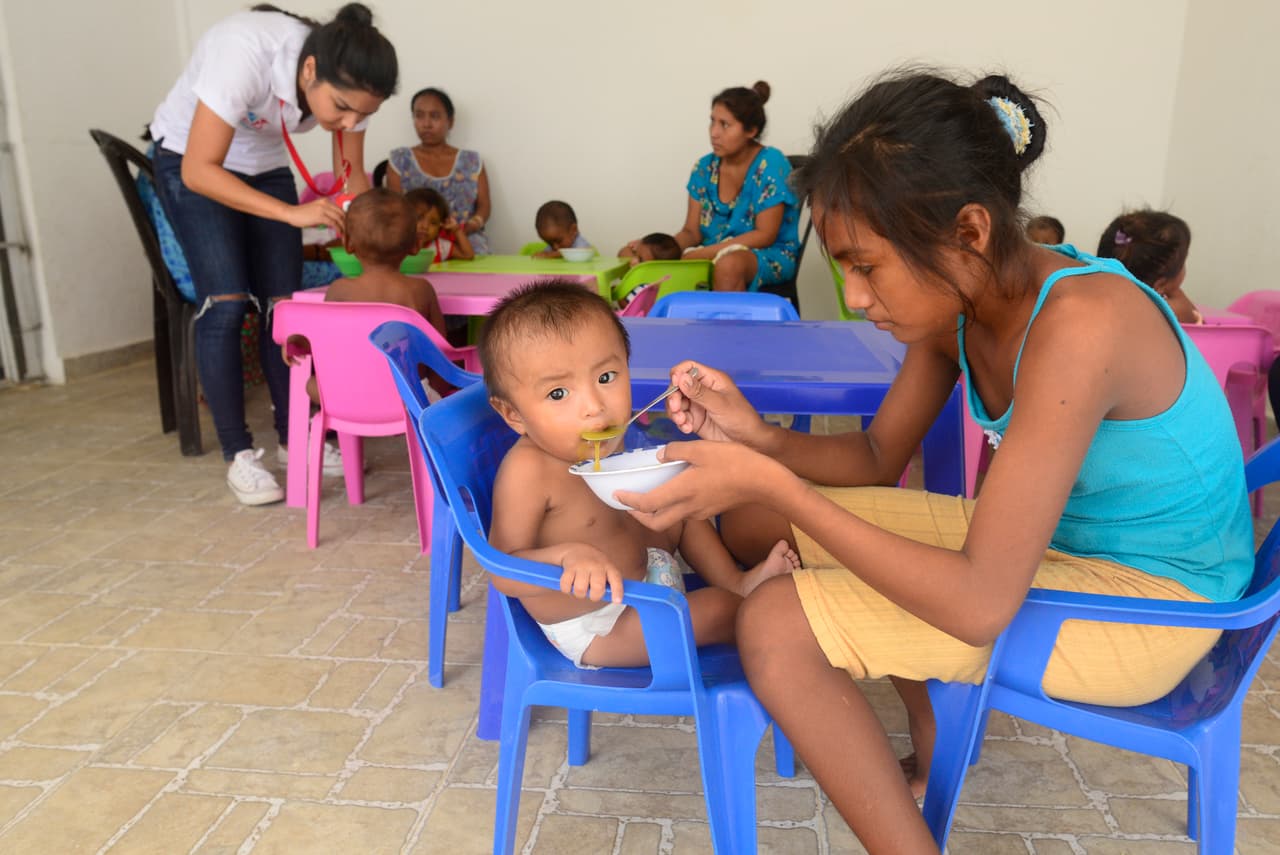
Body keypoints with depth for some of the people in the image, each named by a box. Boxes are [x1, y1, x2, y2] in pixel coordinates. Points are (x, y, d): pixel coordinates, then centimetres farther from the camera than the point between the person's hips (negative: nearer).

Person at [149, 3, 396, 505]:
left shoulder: (347, 87, -21)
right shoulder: (246, 52, -37)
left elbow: (351, 178, -7)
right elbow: (200, 170, -33)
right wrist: (292, 213, -42)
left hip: (265, 163, 5)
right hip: (190, 158, -5)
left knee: (284, 302, -3)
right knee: (226, 302, -15)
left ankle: (293, 436, 10)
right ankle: (238, 454, -6)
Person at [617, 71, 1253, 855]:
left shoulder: (1079, 322, -32)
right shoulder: (959, 296, -6)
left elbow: (979, 604, -33)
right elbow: (878, 455, 3)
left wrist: (771, 485, -33)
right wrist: (759, 438, -16)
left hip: (1151, 597, -8)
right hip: (1040, 533, 8)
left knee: (779, 627, -22)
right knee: (754, 524, 2)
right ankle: (935, 735, 17)